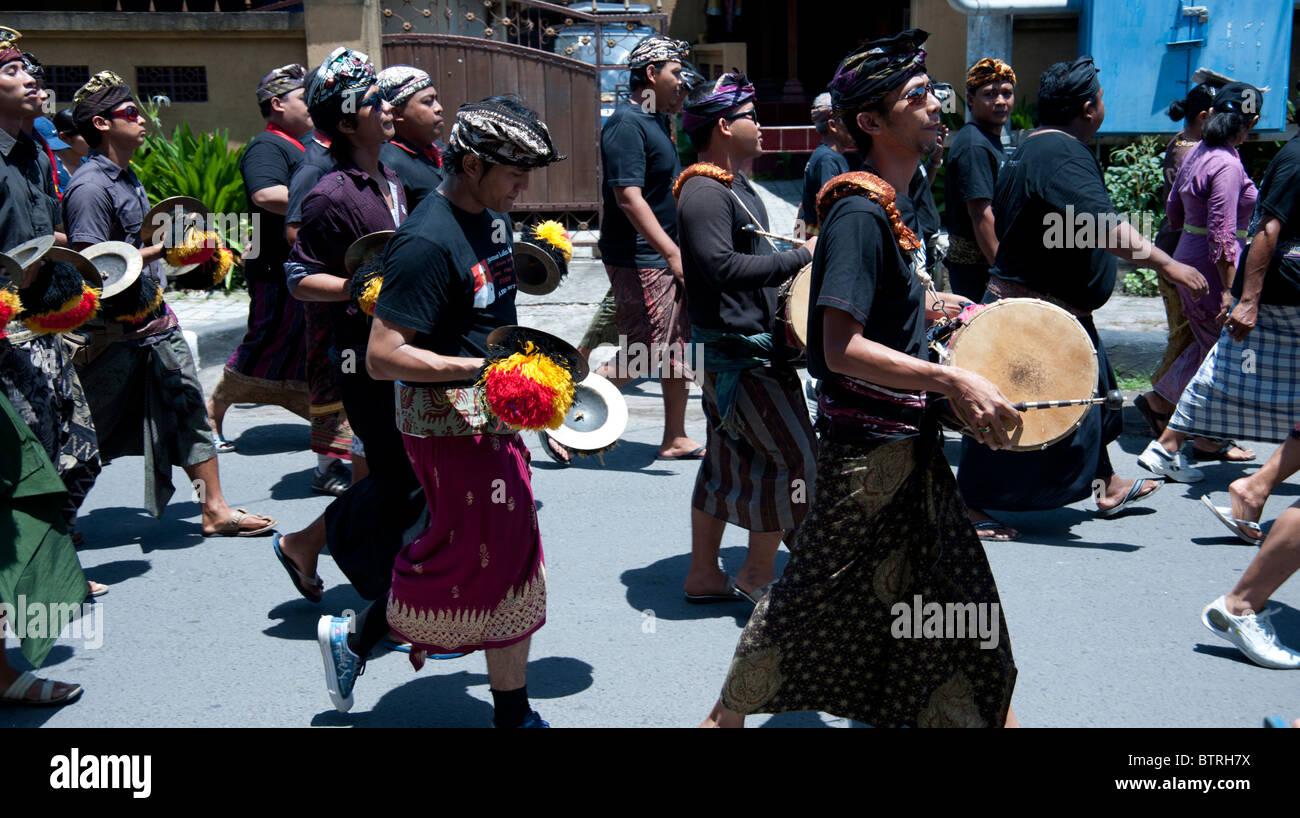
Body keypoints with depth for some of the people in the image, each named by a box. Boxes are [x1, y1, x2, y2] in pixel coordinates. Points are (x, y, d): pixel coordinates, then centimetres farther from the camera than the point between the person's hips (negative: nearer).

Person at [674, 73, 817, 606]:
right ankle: (759, 574, 8)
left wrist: (801, 260, 14)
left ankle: (704, 573, 22)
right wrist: (800, 257, -22)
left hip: (741, 347, 11)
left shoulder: (733, 184, 16)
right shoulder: (704, 191, -18)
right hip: (740, 351, -11)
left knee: (728, 459, 14)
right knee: (794, 456, -4)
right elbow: (722, 267, -29)